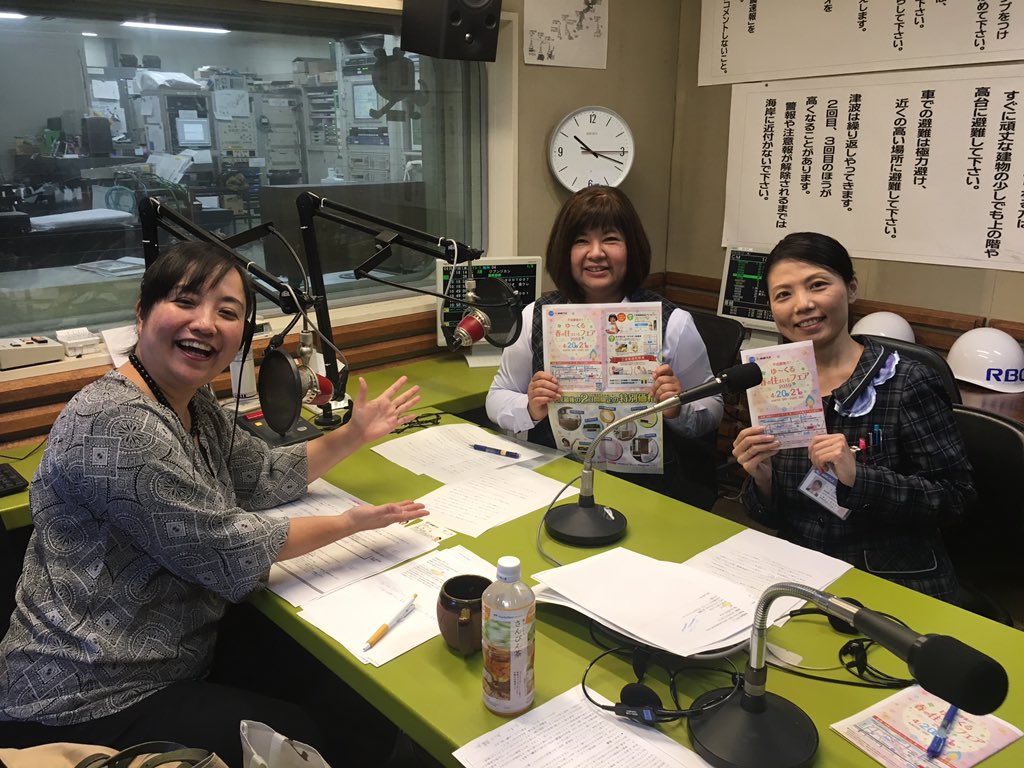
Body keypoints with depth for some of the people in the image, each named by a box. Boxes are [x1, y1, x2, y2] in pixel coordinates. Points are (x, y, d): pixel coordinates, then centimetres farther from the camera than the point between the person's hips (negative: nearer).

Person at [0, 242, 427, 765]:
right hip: (88, 708, -9)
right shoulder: (116, 426, -27)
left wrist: (354, 434, 3)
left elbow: (264, 476, 14)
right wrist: (348, 523, -12)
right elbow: (227, 550, -23)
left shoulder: (194, 404, 3)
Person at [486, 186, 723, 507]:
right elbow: (498, 398, 12)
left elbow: (711, 410, 9)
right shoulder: (536, 317, 3)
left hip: (648, 480, -1)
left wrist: (677, 410, -14)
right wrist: (530, 410, -10)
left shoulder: (673, 323, -2)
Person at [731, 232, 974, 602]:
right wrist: (762, 479, -14)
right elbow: (771, 517, 8)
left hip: (896, 585, -3)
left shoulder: (907, 384, -10)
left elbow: (955, 497, -10)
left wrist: (858, 477, -23)